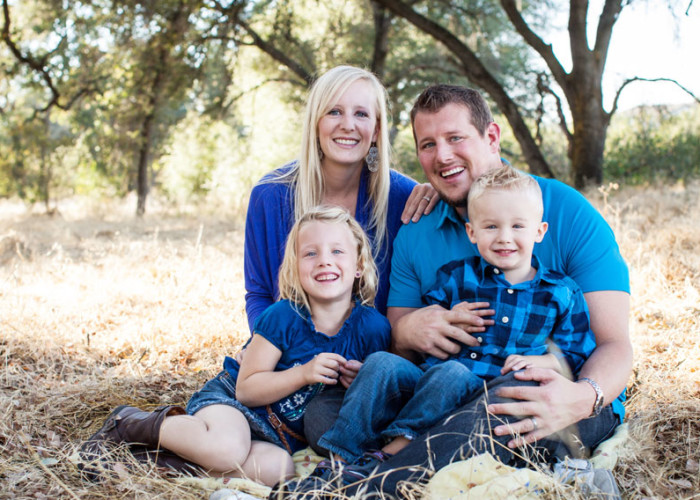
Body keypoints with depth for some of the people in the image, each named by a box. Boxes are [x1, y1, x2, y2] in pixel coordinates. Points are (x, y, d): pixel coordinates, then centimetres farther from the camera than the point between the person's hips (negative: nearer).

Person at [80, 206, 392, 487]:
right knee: (226, 448, -37)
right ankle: (129, 423, -9)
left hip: (283, 435, 3)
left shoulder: (373, 328, -9)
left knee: (278, 469, -33)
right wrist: (304, 373, -27)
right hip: (231, 399, -3)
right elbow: (246, 388, -14)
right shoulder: (282, 317, -16)